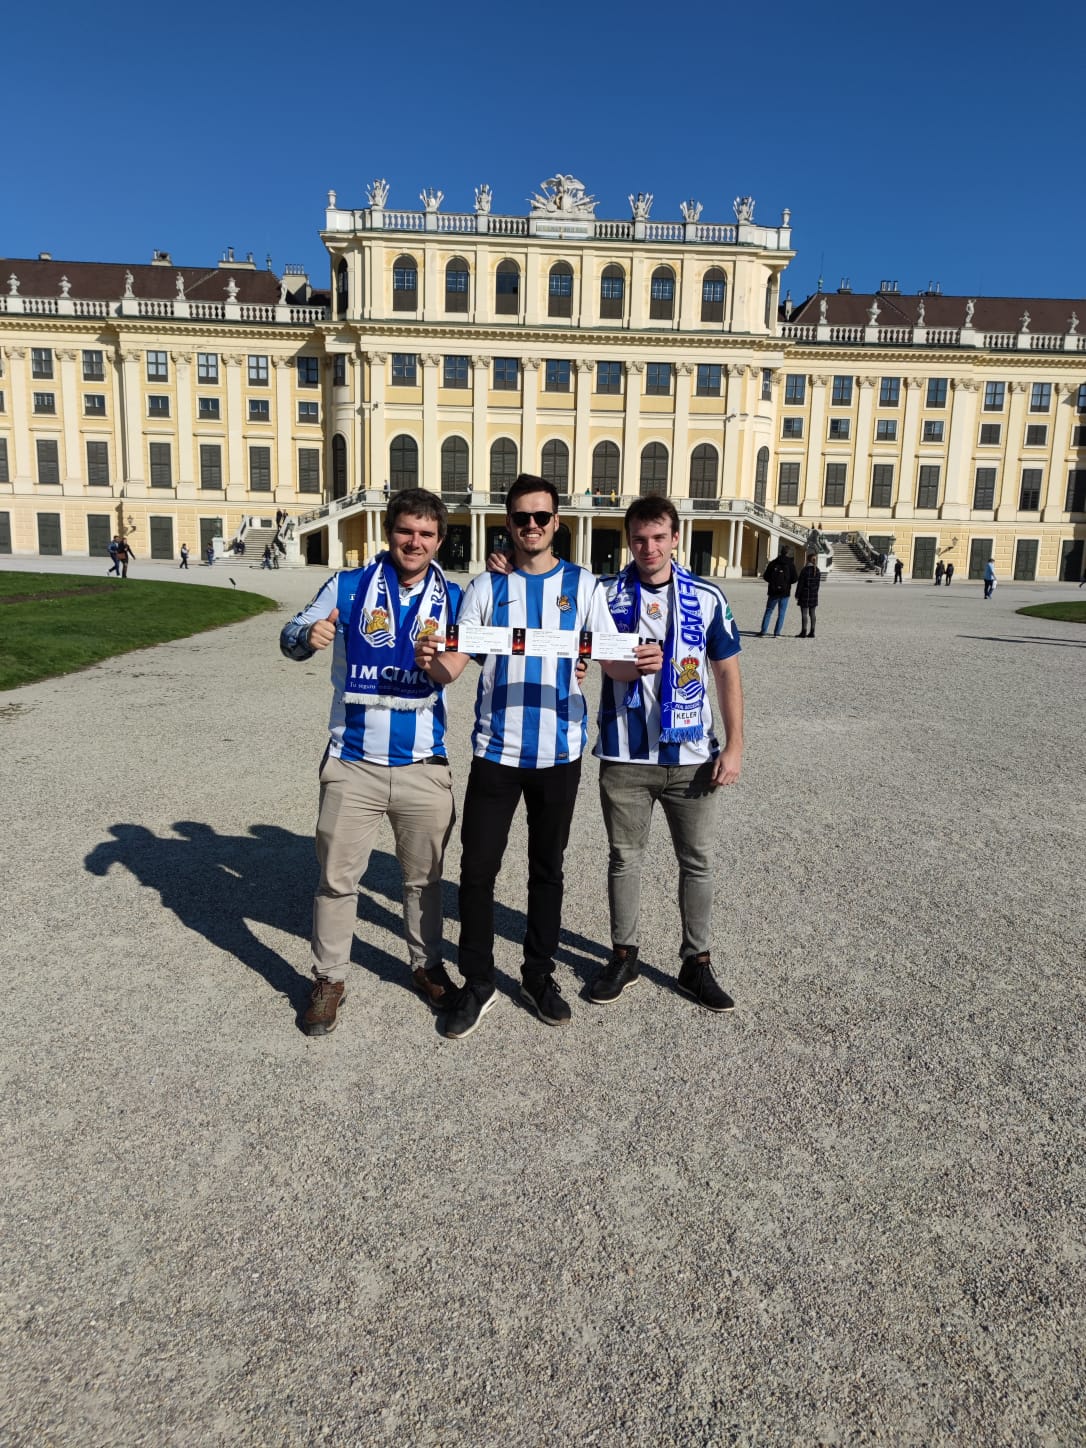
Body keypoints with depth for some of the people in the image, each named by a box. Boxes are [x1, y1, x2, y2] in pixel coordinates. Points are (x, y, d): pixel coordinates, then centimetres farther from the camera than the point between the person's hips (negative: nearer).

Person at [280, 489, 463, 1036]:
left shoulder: (453, 599, 3)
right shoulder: (348, 586, -1)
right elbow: (291, 638, 1)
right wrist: (308, 634, -21)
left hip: (424, 765, 2)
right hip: (352, 764, -1)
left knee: (425, 876, 15)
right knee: (337, 876, 7)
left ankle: (427, 964, 36)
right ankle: (329, 978, 24)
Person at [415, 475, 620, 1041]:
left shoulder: (583, 586, 3)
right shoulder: (487, 587, 3)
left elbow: (613, 660, -2)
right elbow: (452, 668, -3)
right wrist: (431, 662, -26)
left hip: (559, 752, 0)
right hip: (496, 750, 0)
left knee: (547, 868, 13)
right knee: (477, 867, 1)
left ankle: (539, 975, 30)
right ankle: (477, 983, 19)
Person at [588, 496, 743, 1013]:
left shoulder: (707, 597, 1)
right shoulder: (607, 595, 0)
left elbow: (727, 674, 4)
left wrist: (734, 746, -2)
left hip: (692, 756, 1)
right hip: (625, 756, 0)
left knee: (698, 862, 9)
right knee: (624, 859, 10)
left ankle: (697, 963, 24)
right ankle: (623, 955, 27)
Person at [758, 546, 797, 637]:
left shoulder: (773, 563, -1)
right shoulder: (791, 564, -5)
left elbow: (766, 576, 1)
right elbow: (794, 579, -6)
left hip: (773, 592, 1)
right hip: (785, 592, -1)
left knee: (768, 612, 9)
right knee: (781, 614, 5)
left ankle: (763, 632, 4)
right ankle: (777, 633, 1)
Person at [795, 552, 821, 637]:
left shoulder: (805, 570, -11)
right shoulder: (817, 571, 6)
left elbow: (800, 583, -11)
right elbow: (818, 584, 11)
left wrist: (797, 595, -4)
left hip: (805, 595, -6)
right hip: (814, 595, 6)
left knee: (804, 614, -4)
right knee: (812, 614, 8)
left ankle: (804, 632, -4)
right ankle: (812, 632, 9)